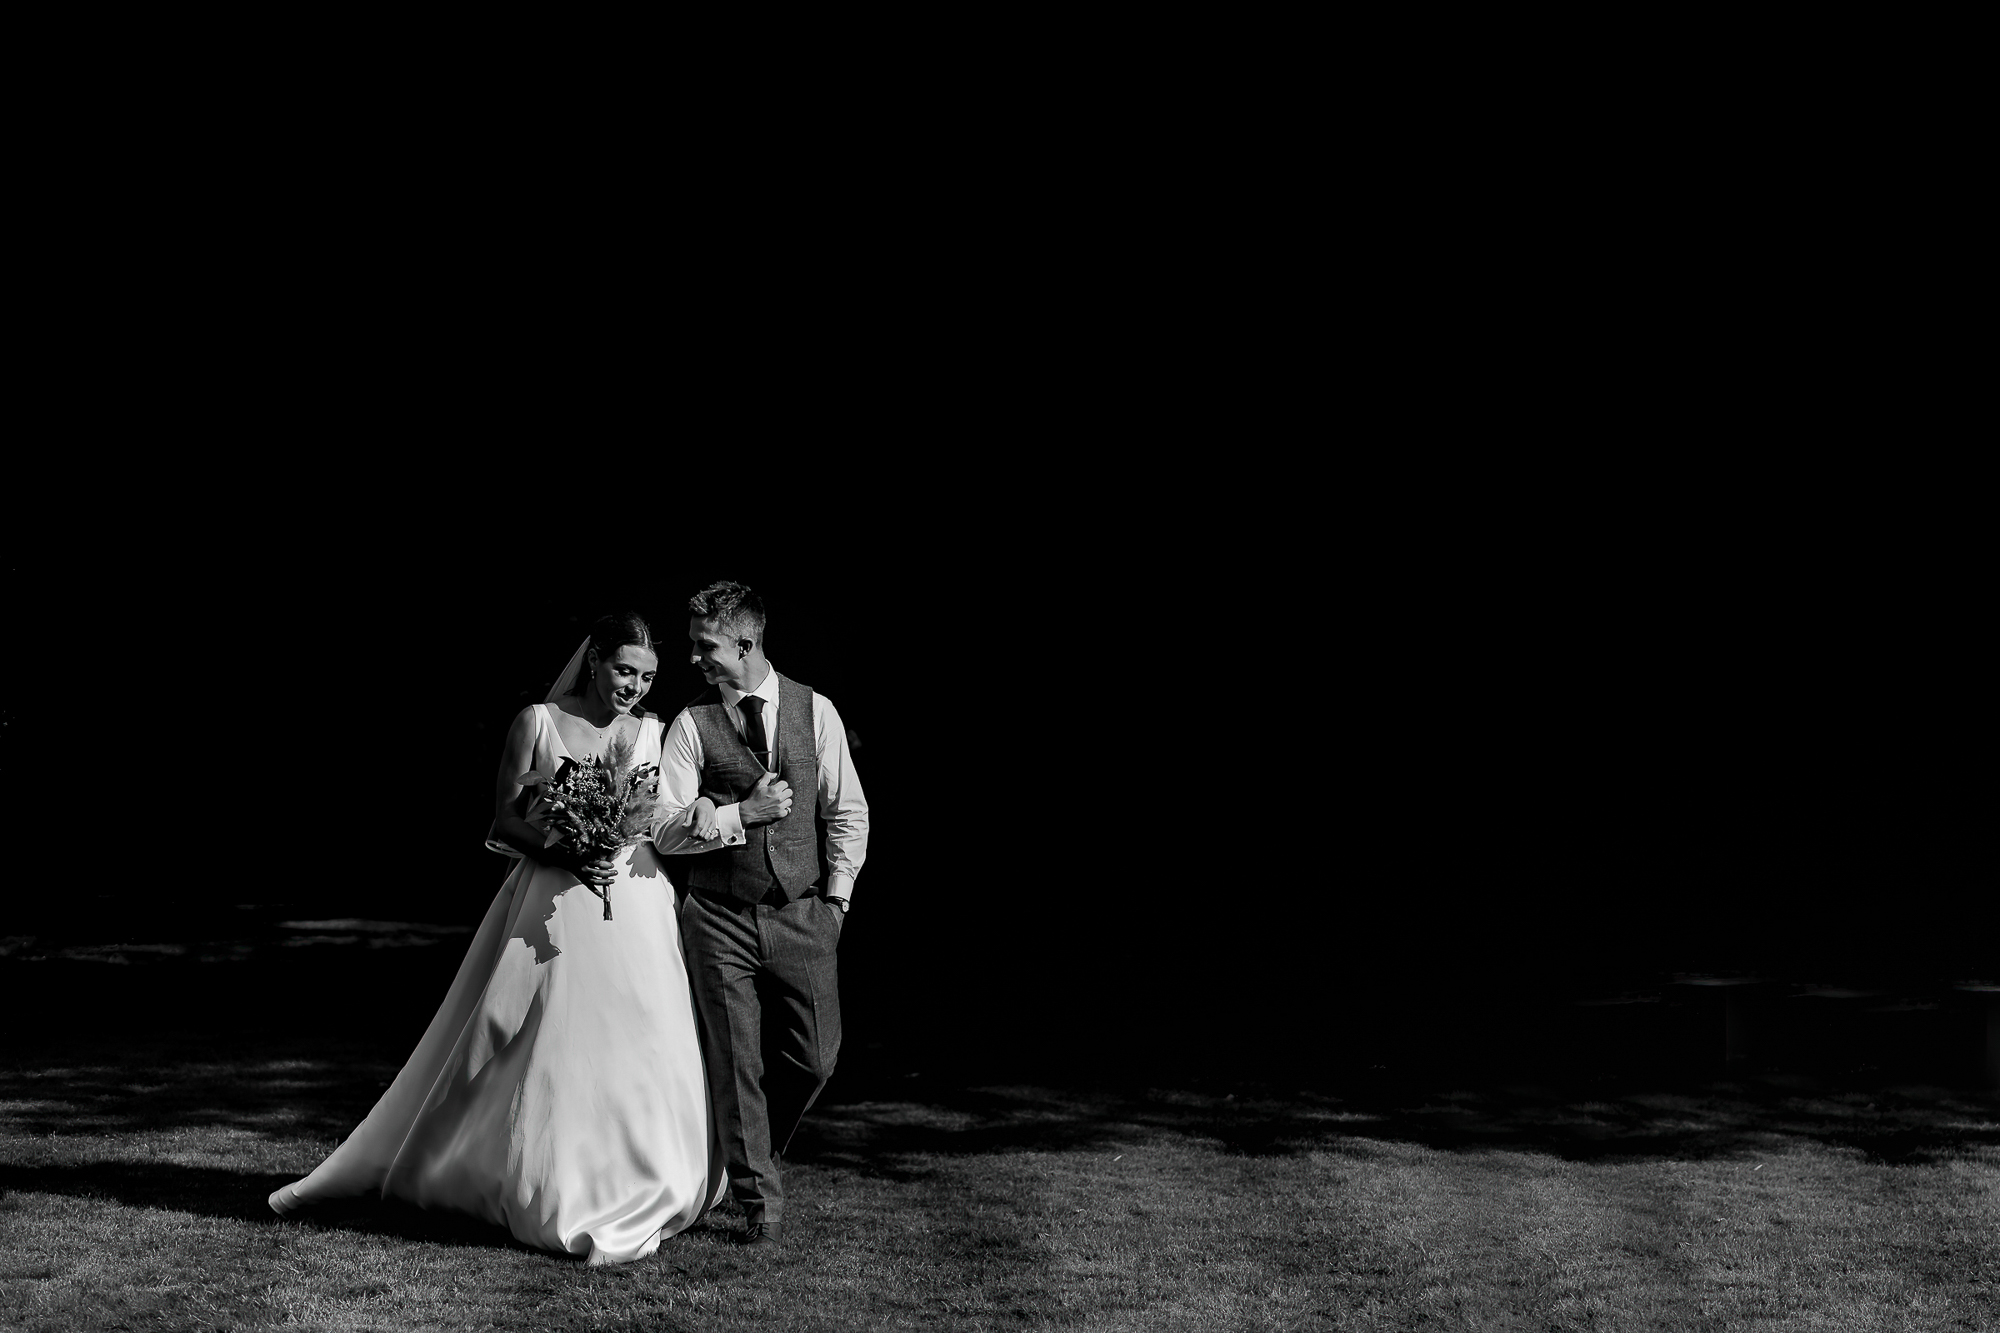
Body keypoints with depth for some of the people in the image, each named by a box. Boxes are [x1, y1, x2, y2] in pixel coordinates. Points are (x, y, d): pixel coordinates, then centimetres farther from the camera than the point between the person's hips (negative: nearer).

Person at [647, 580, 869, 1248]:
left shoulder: (815, 710, 2)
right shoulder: (692, 724, -1)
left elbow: (848, 811, 6)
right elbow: (665, 826, -5)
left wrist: (837, 894, 0)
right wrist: (743, 813, -15)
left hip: (803, 912, 1)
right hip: (719, 917, -1)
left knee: (814, 1056, -1)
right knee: (737, 1063, 1)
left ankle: (757, 1148, 28)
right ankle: (760, 1202, 12)